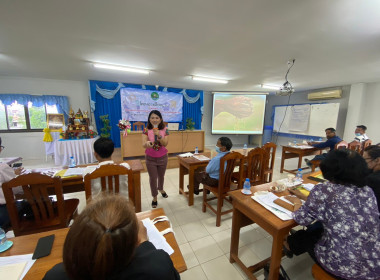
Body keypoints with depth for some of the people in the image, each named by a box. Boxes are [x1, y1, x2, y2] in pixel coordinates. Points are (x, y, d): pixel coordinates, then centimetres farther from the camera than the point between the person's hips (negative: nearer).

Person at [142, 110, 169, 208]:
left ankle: (161, 189, 53)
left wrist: (159, 135, -32)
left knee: (161, 176, 21)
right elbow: (143, 144, -21)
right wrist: (147, 143, -44)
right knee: (153, 178, 9)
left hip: (162, 158, 1)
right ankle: (154, 197, 31)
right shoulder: (146, 130, -11)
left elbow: (165, 144, -17)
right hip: (150, 158, -1)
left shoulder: (165, 130, -8)